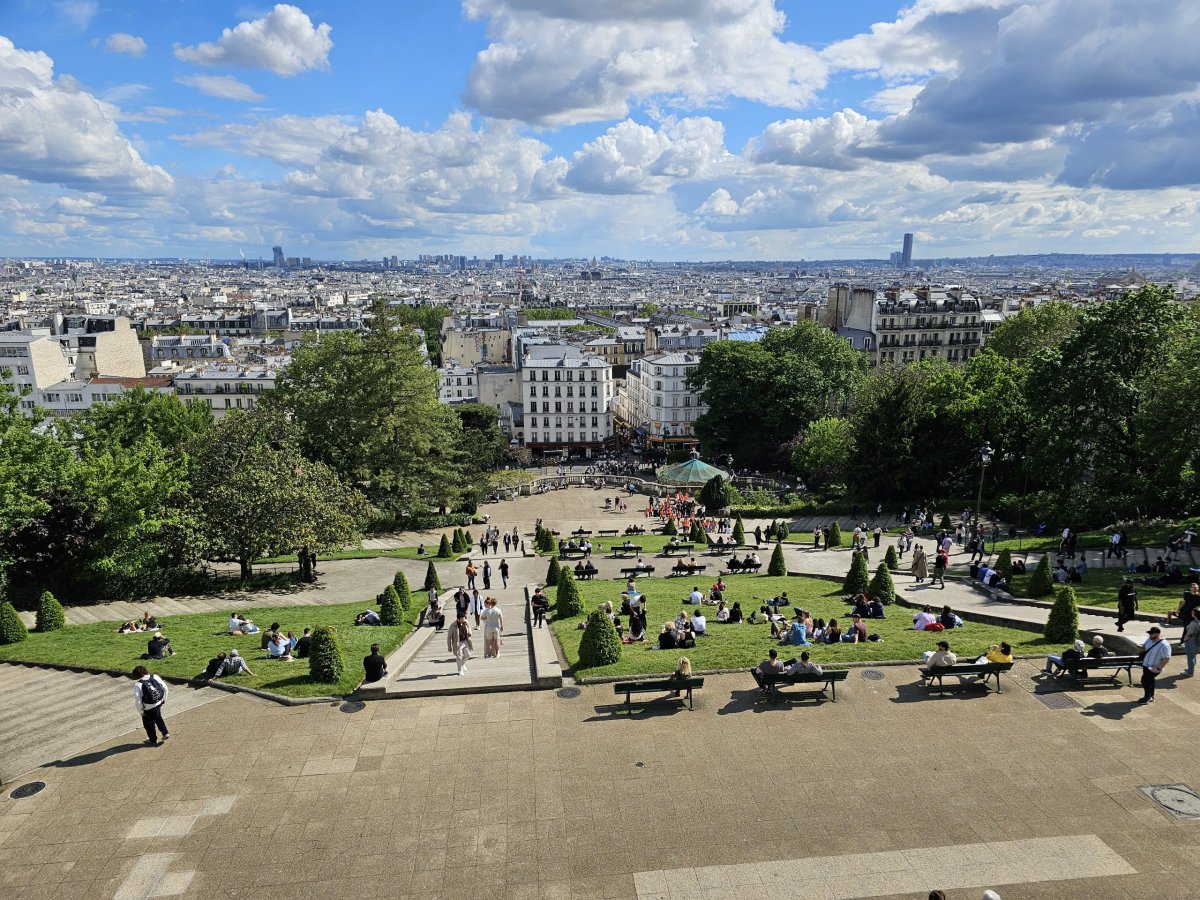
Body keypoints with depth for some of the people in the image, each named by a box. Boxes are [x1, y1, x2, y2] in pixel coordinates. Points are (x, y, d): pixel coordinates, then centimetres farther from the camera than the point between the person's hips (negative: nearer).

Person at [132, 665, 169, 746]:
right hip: (159, 703, 5)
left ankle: (153, 741, 34)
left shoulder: (137, 685, -20)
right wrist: (164, 699, 14)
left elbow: (138, 700, -21)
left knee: (148, 724, 19)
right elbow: (165, 688, -1)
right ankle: (165, 733, 31)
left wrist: (141, 711, -7)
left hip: (148, 709, -4)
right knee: (158, 718, 31)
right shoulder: (155, 677, -8)